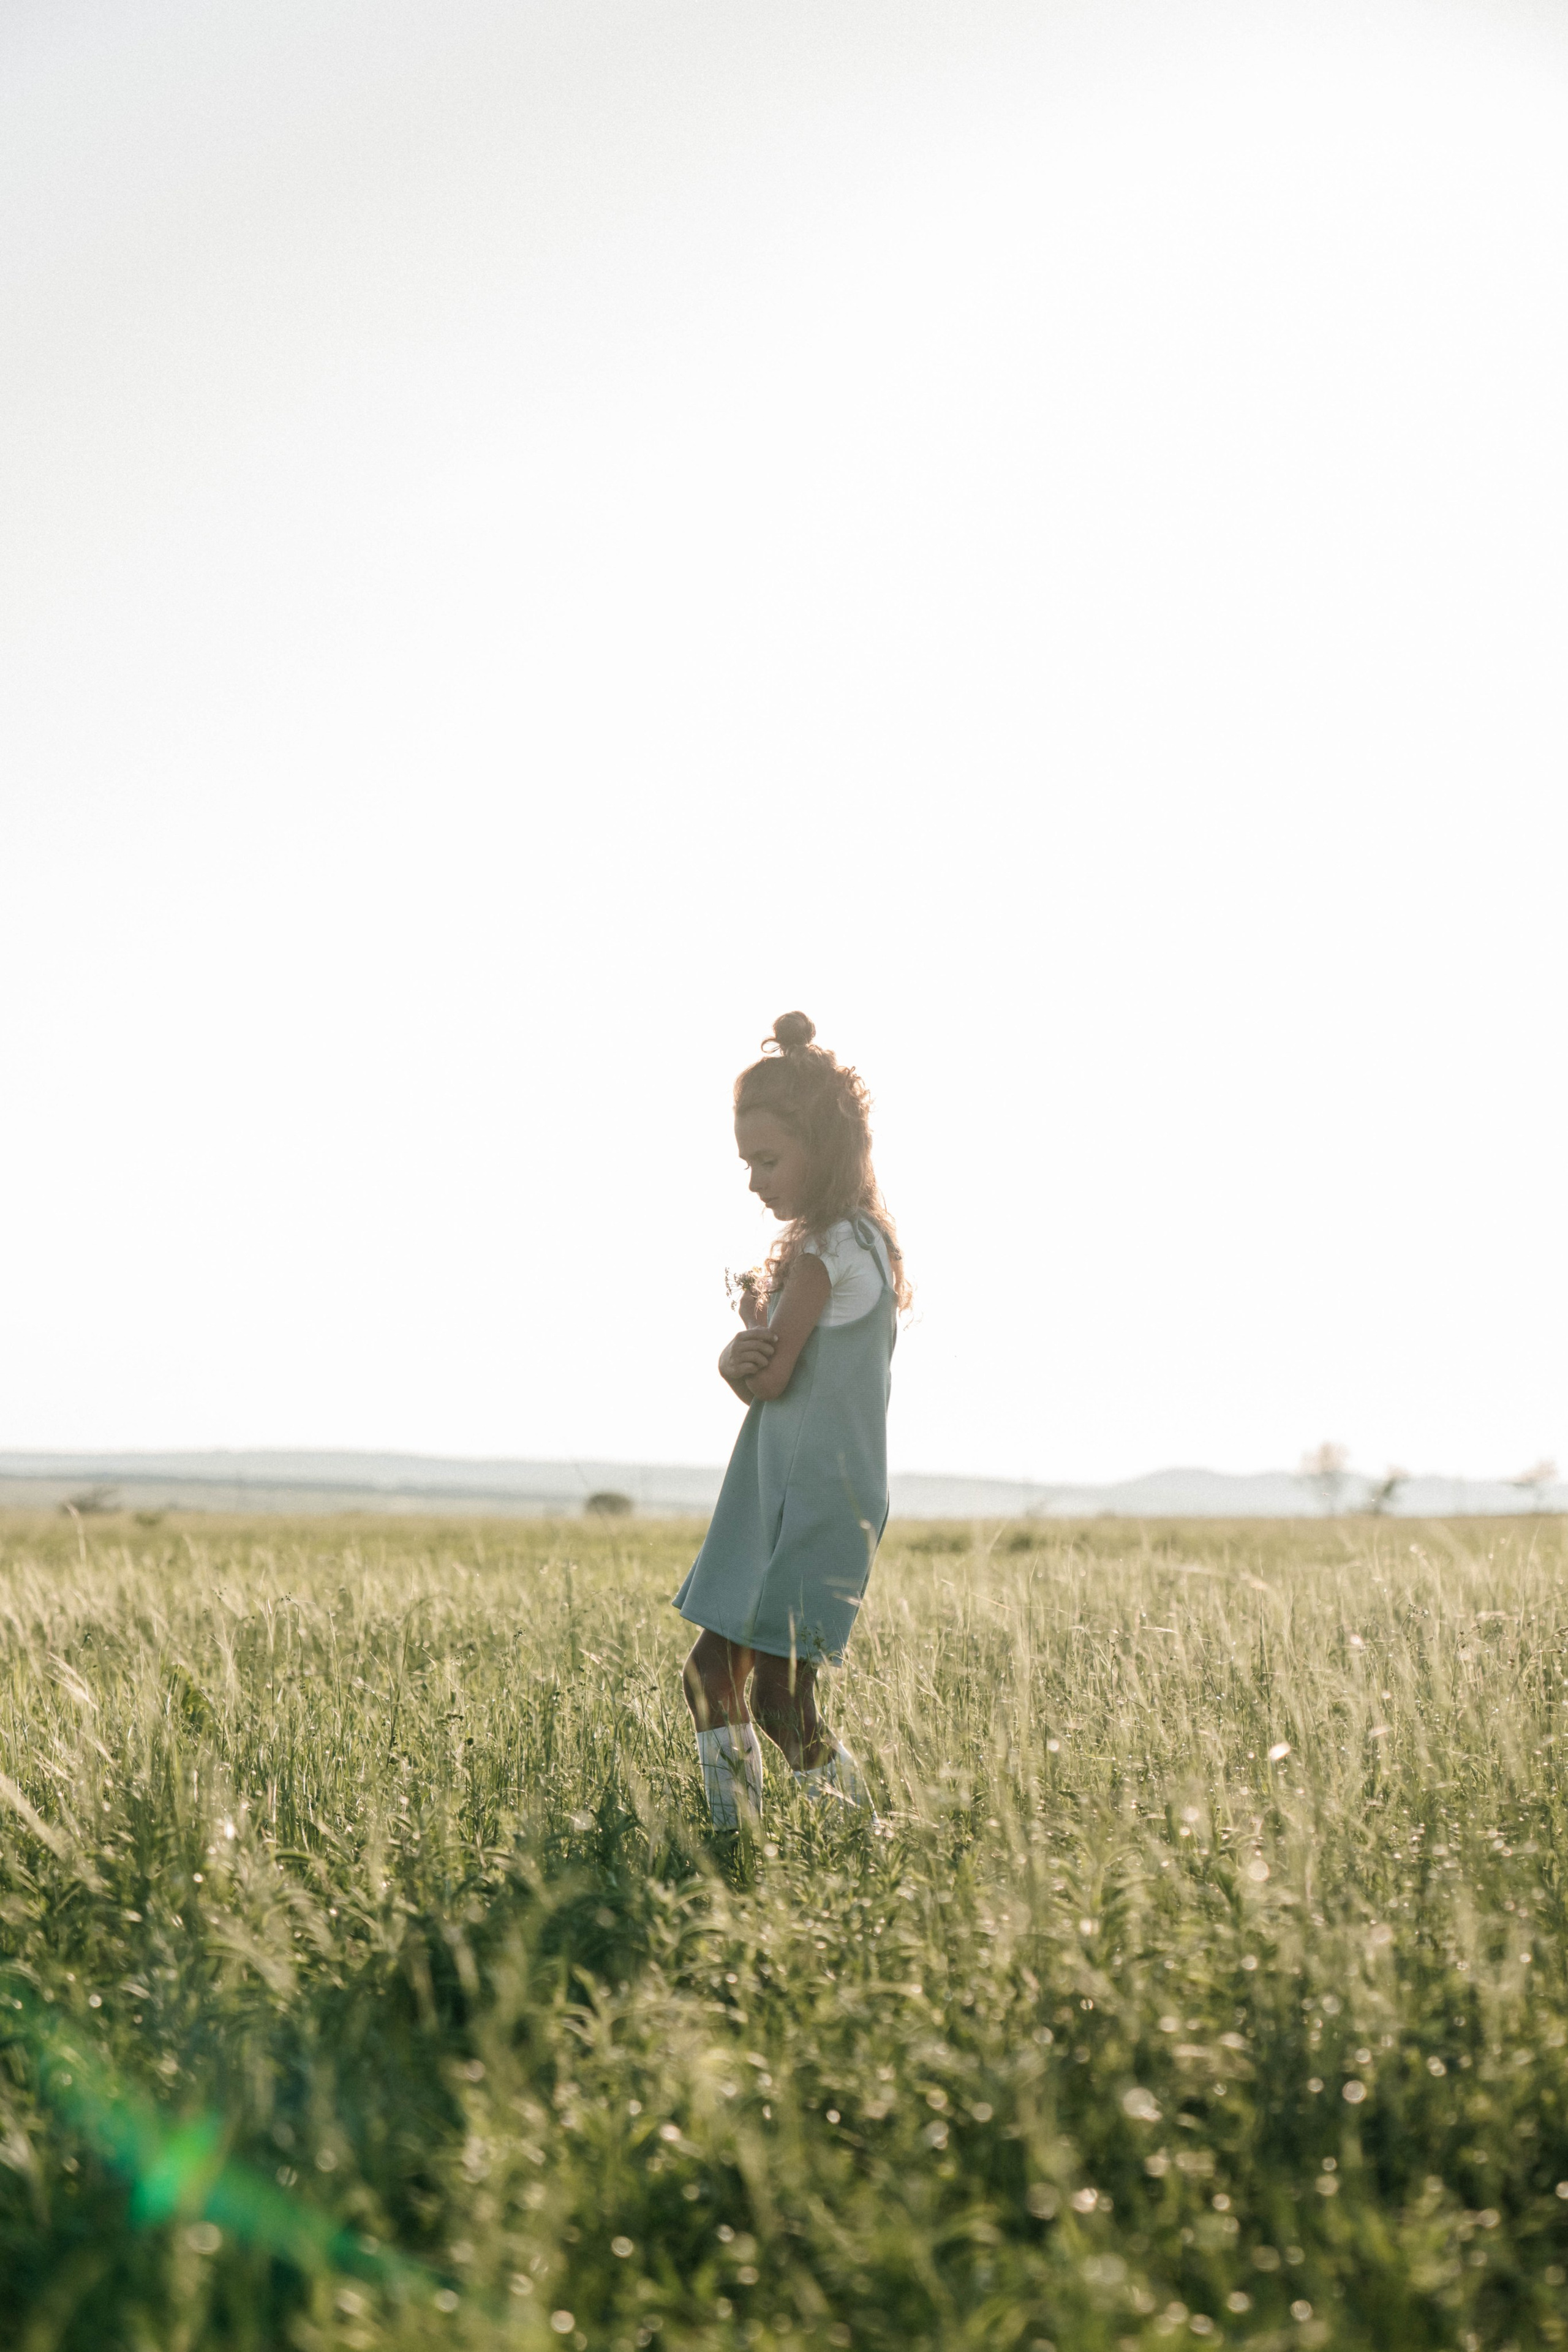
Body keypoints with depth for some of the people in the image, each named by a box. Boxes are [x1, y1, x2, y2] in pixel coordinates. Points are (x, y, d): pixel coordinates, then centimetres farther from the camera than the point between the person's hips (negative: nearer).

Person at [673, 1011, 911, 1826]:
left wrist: (754, 1333, 3)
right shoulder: (830, 1242, 13)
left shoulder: (833, 1249, -16)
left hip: (821, 1497, -9)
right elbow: (752, 1371, 9)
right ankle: (736, 1840, 14)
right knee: (711, 1673, 8)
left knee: (779, 1696, -9)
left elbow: (769, 1380, -18)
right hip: (773, 1492, 9)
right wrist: (737, 1356, -15)